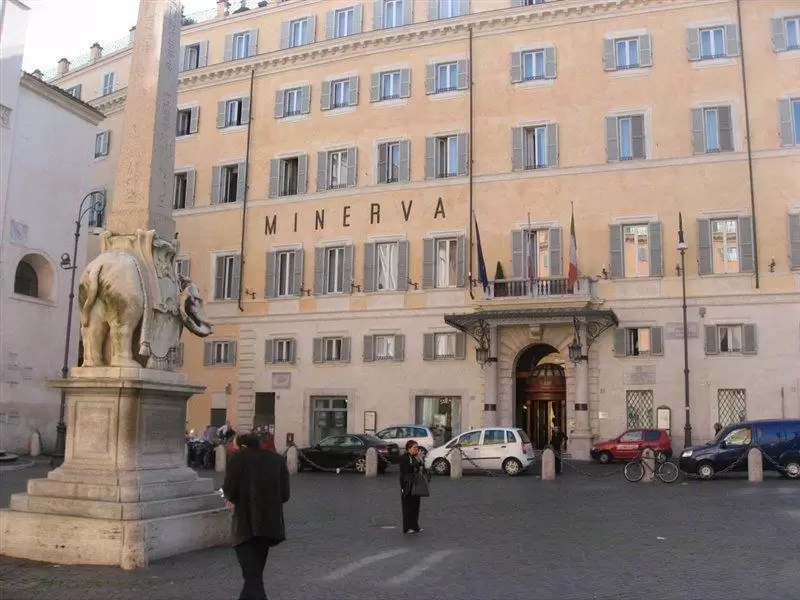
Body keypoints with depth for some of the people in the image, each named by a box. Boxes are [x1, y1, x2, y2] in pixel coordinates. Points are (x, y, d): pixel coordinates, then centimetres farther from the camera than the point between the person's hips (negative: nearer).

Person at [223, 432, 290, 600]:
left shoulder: (238, 458, -3)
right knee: (256, 570, 24)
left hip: (247, 524, -5)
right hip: (271, 523, 5)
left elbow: (229, 491, -9)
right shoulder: (277, 459, 9)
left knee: (252, 575, -5)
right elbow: (285, 494, 4)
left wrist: (234, 499, 12)